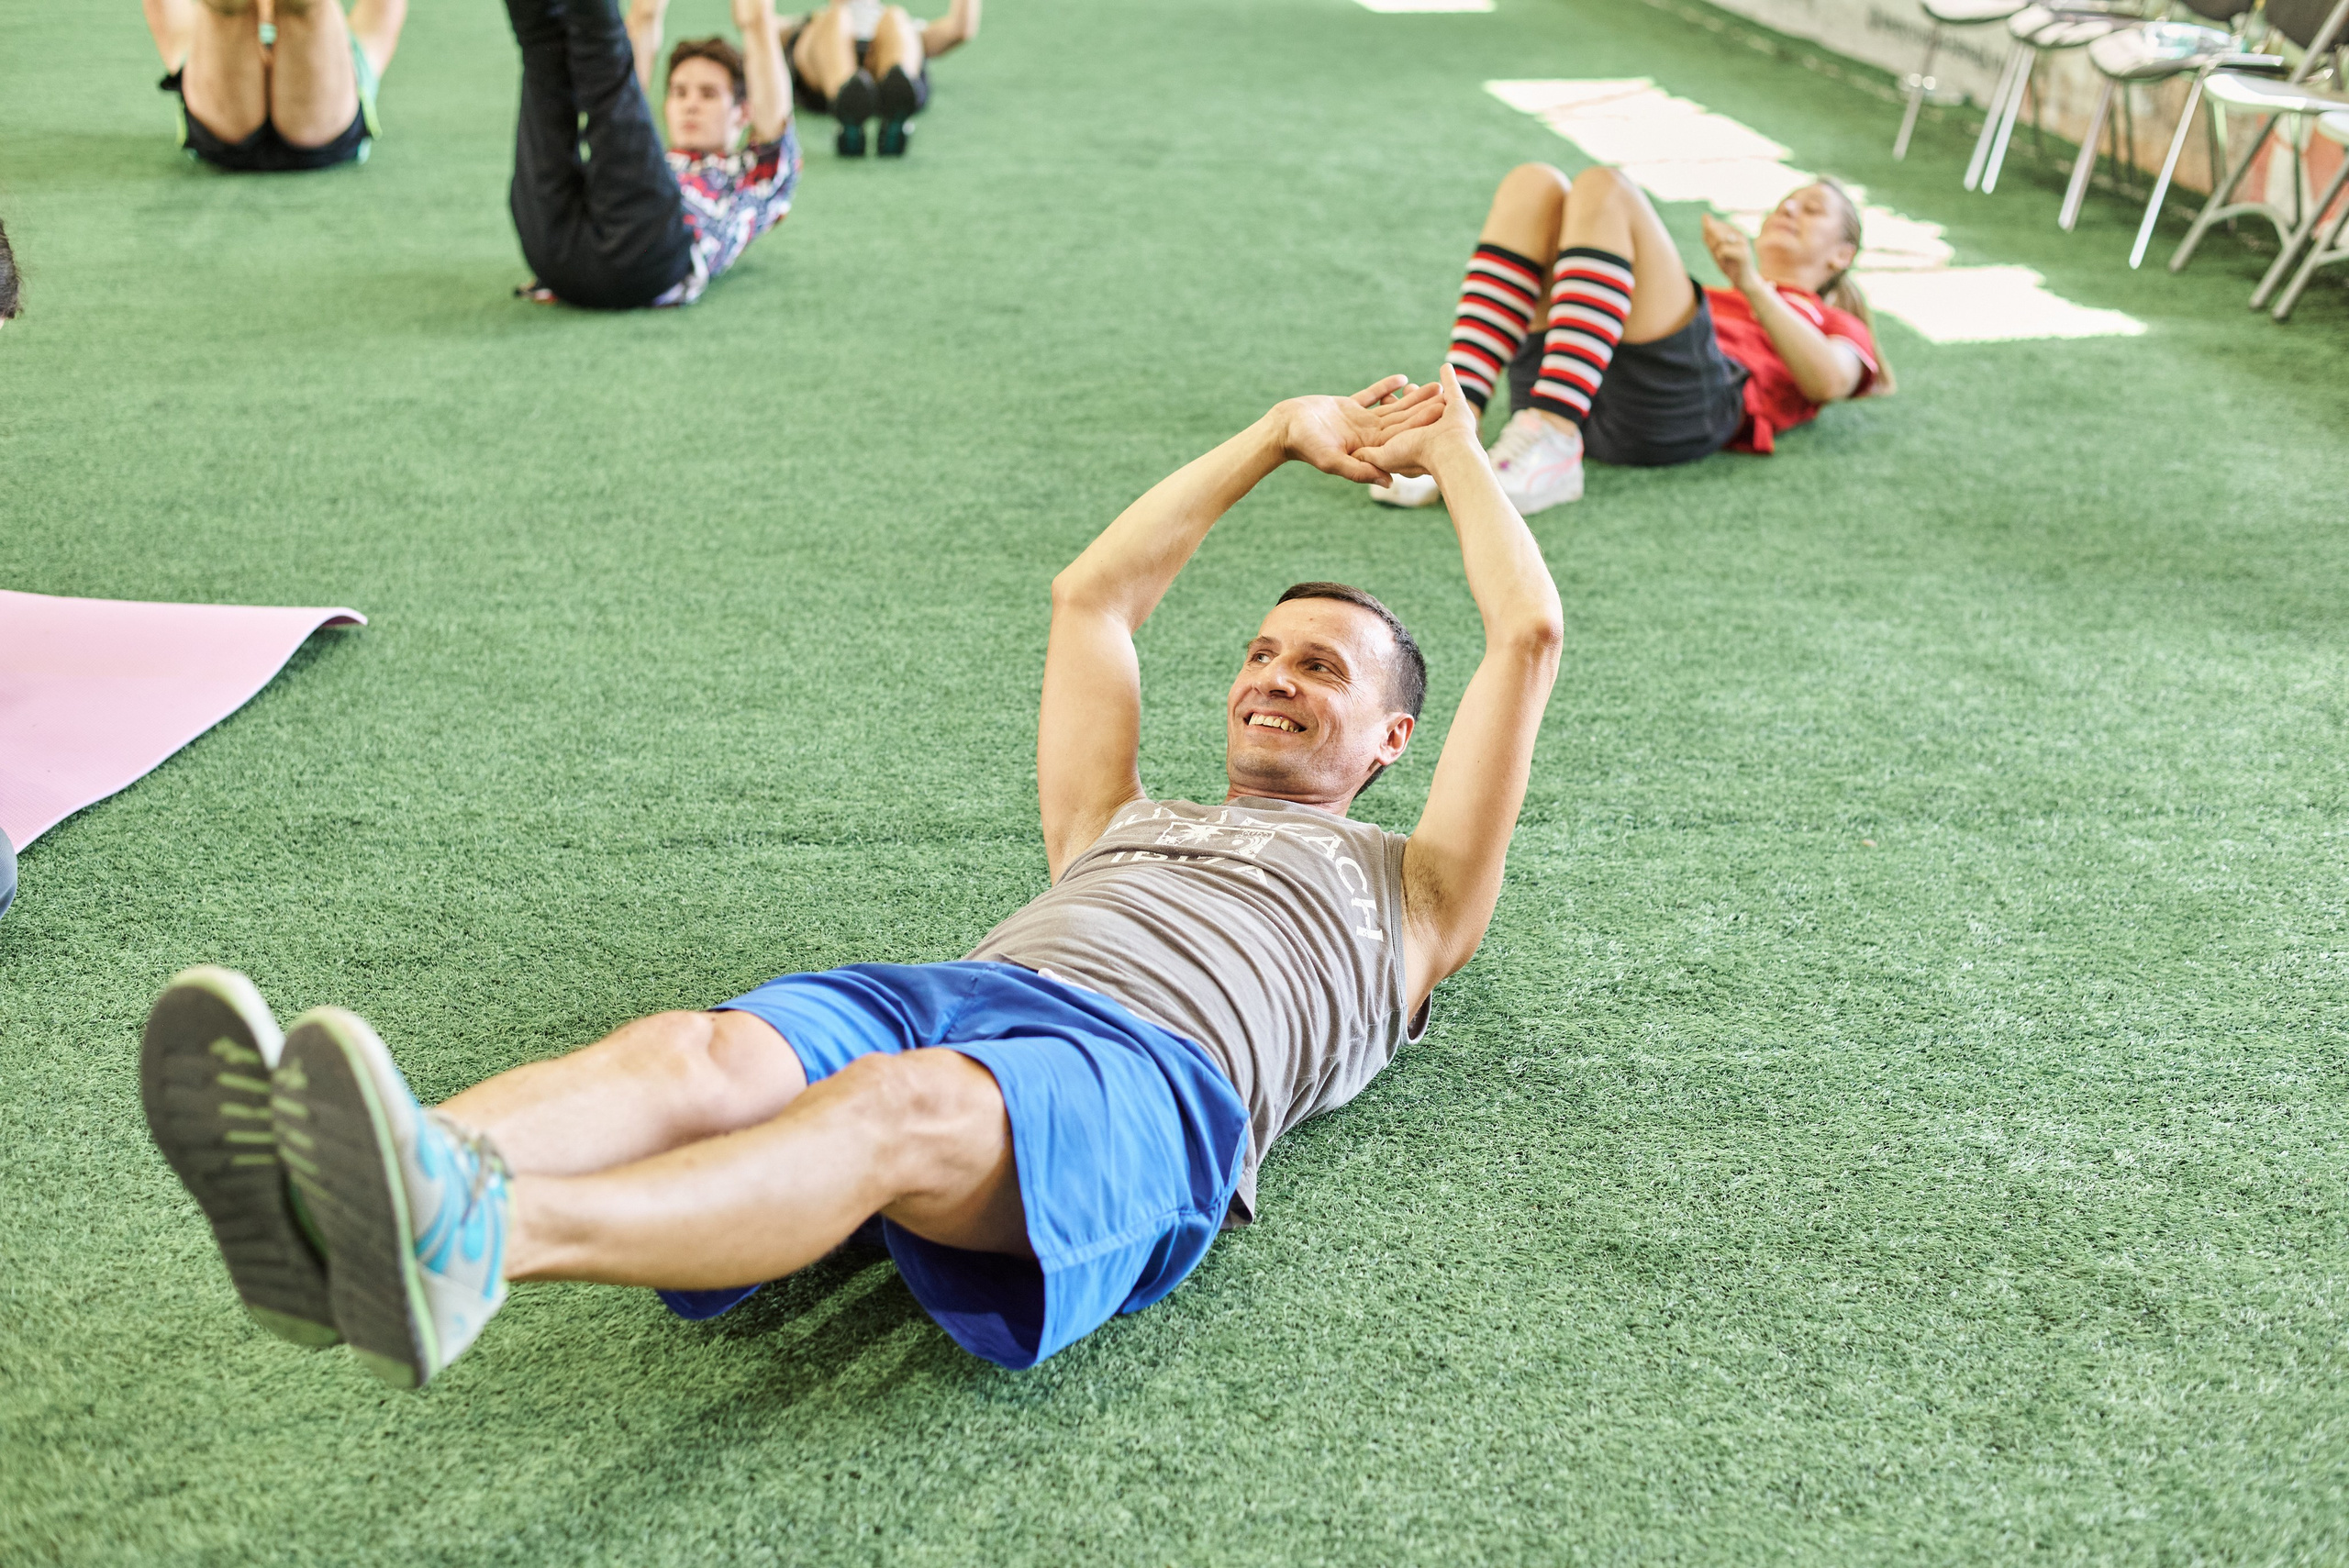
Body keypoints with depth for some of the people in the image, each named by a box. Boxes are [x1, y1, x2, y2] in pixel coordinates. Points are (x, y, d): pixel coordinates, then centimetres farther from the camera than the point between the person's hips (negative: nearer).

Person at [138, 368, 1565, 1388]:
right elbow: (1094, 596, 45)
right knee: (692, 1056, -30)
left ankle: (476, 1241, -65)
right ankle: (333, 1203, -57)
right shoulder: (1122, 825, 42)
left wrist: (1455, 448, 42)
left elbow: (1529, 638, 25)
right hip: (948, 991, 5)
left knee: (907, 1112, -40)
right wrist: (1287, 432, 55)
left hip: (1152, 1069, -5)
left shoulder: (1405, 895, 31)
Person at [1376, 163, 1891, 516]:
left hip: (1676, 403, -4)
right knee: (1534, 184, -10)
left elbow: (1829, 381, 6)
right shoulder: (1716, 299, 46)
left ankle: (1552, 453, -38)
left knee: (1602, 189, -19)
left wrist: (1752, 287, -2)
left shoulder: (1836, 324, 33)